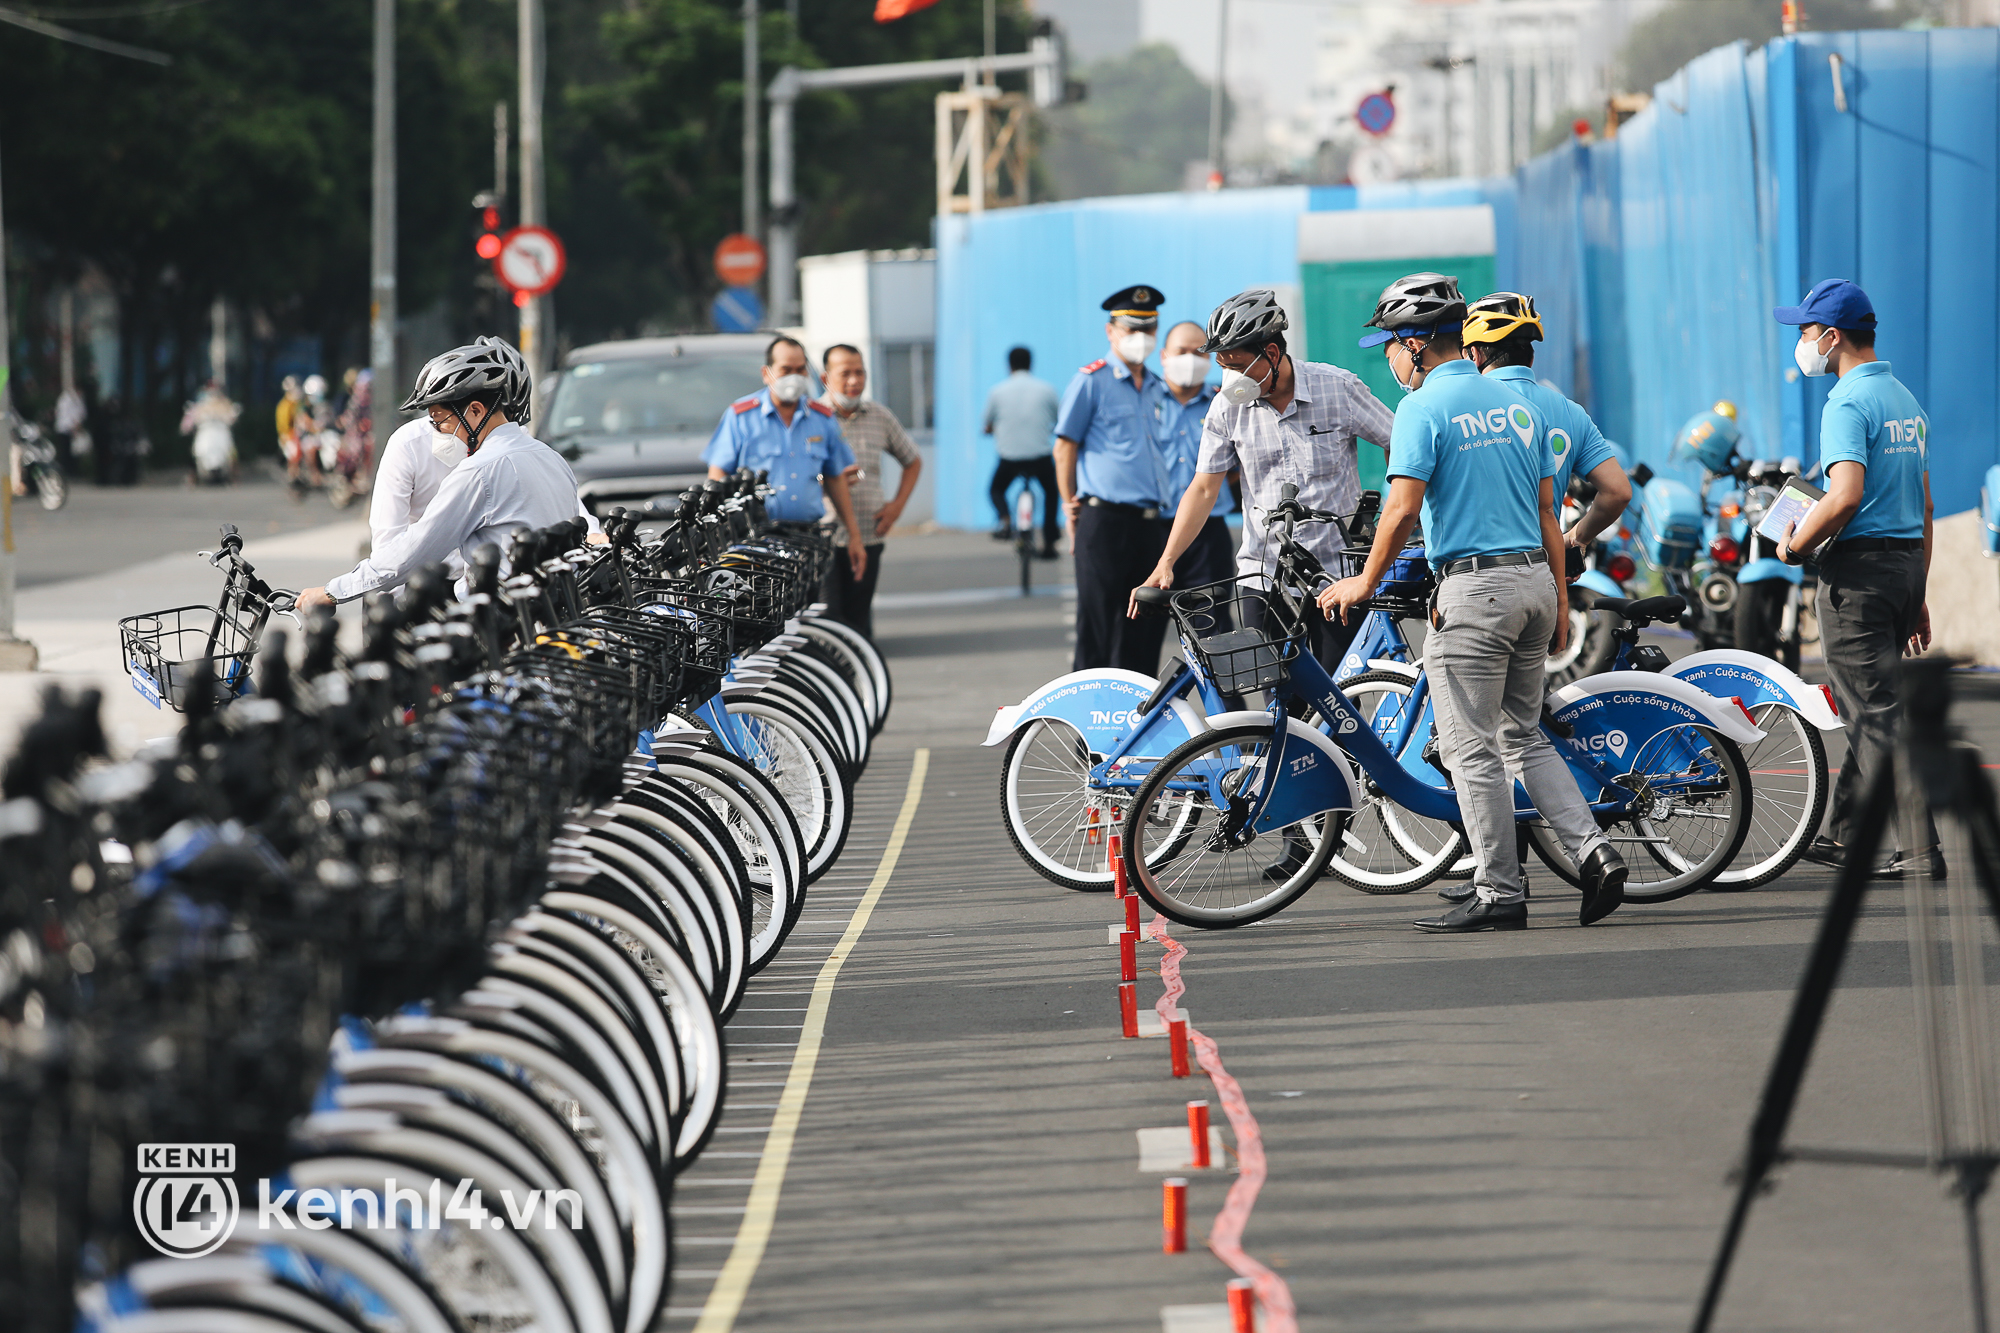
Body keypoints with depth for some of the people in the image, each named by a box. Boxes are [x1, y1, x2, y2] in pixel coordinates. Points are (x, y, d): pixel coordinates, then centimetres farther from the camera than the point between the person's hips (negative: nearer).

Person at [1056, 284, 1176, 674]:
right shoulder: (1091, 382, -1)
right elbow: (1065, 447, 0)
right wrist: (1071, 506, -2)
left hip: (1152, 523, 6)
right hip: (1105, 521, -6)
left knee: (1146, 632, 7)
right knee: (1096, 629, -4)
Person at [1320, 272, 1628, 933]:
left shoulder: (1424, 407, -9)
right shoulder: (1515, 404, 13)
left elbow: (1402, 508, -15)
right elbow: (1546, 510, 14)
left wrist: (1366, 581, -3)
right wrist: (1560, 595, 18)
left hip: (1474, 587, -8)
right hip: (1535, 581, 8)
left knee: (1473, 747, -1)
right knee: (1523, 736, 17)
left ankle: (1500, 892, 0)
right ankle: (1592, 851, 4)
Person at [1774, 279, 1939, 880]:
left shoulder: (1848, 403, -13)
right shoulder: (1906, 399, 16)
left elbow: (1845, 497, -26)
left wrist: (1795, 545, -10)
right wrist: (1918, 595, 21)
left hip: (1859, 566, -9)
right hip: (1909, 560, 9)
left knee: (1876, 714, -7)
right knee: (1871, 709, 16)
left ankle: (1919, 848, -10)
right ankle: (1844, 835, 25)